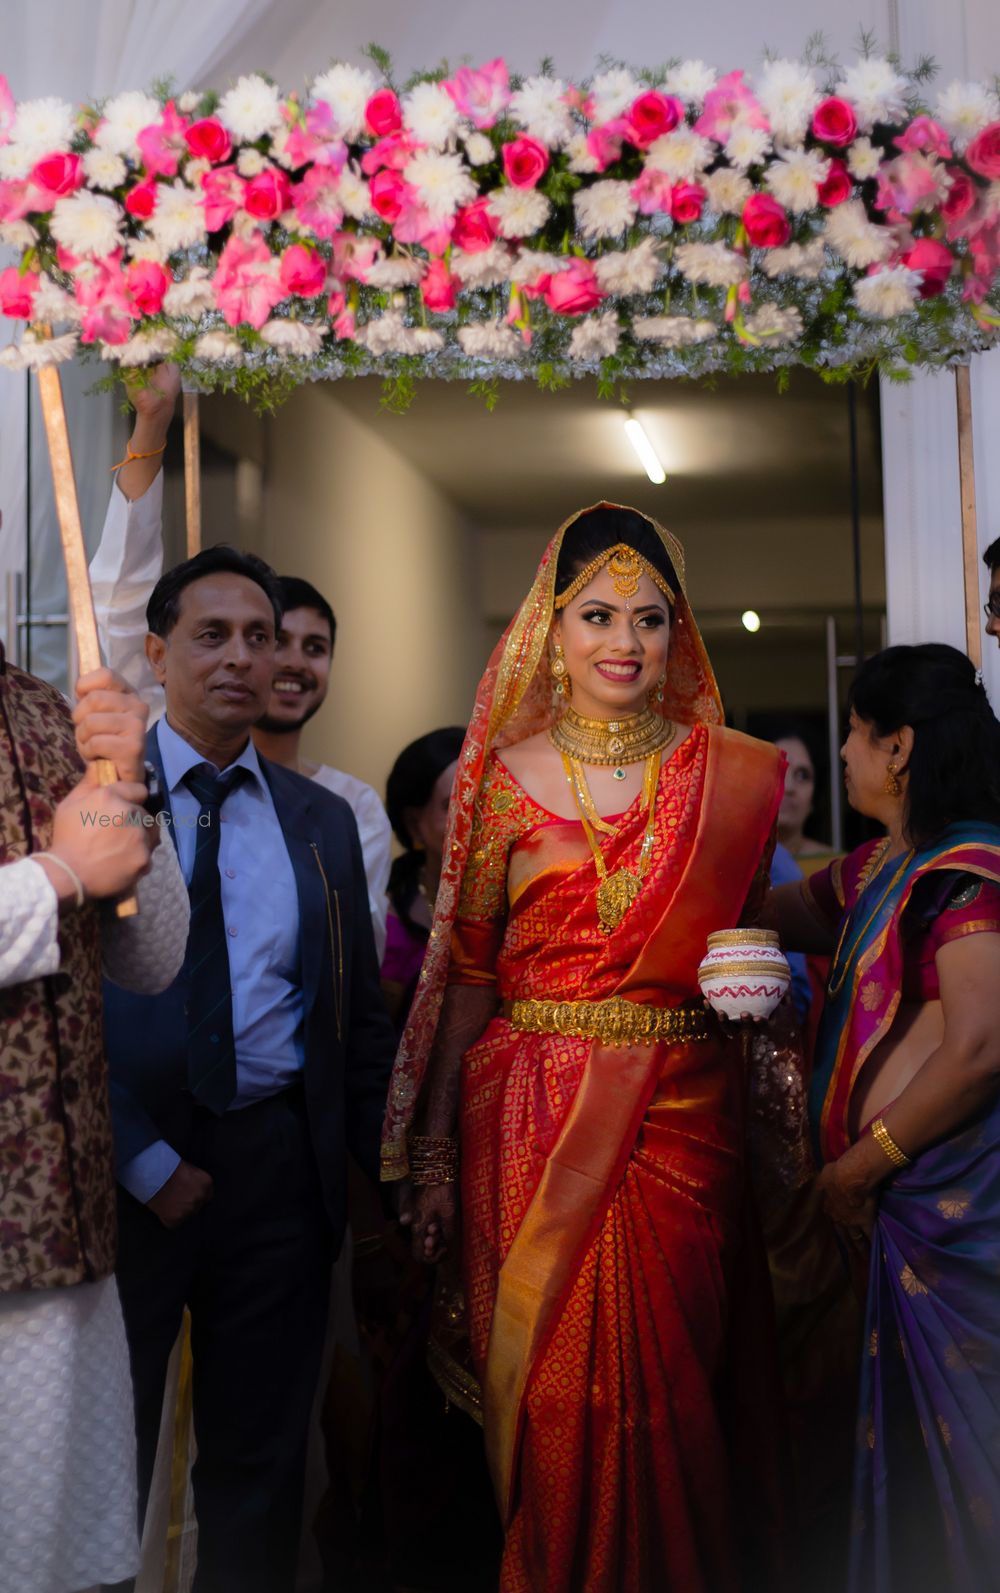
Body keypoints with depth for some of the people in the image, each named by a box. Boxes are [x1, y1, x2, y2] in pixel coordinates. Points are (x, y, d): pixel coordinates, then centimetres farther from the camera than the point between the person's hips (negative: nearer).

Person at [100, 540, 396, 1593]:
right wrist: (141, 1158, -13)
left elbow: (359, 1013, 11)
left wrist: (383, 1162, 3)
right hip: (127, 1163, -3)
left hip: (281, 1160, 3)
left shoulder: (322, 820, 9)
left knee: (262, 1456, 14)